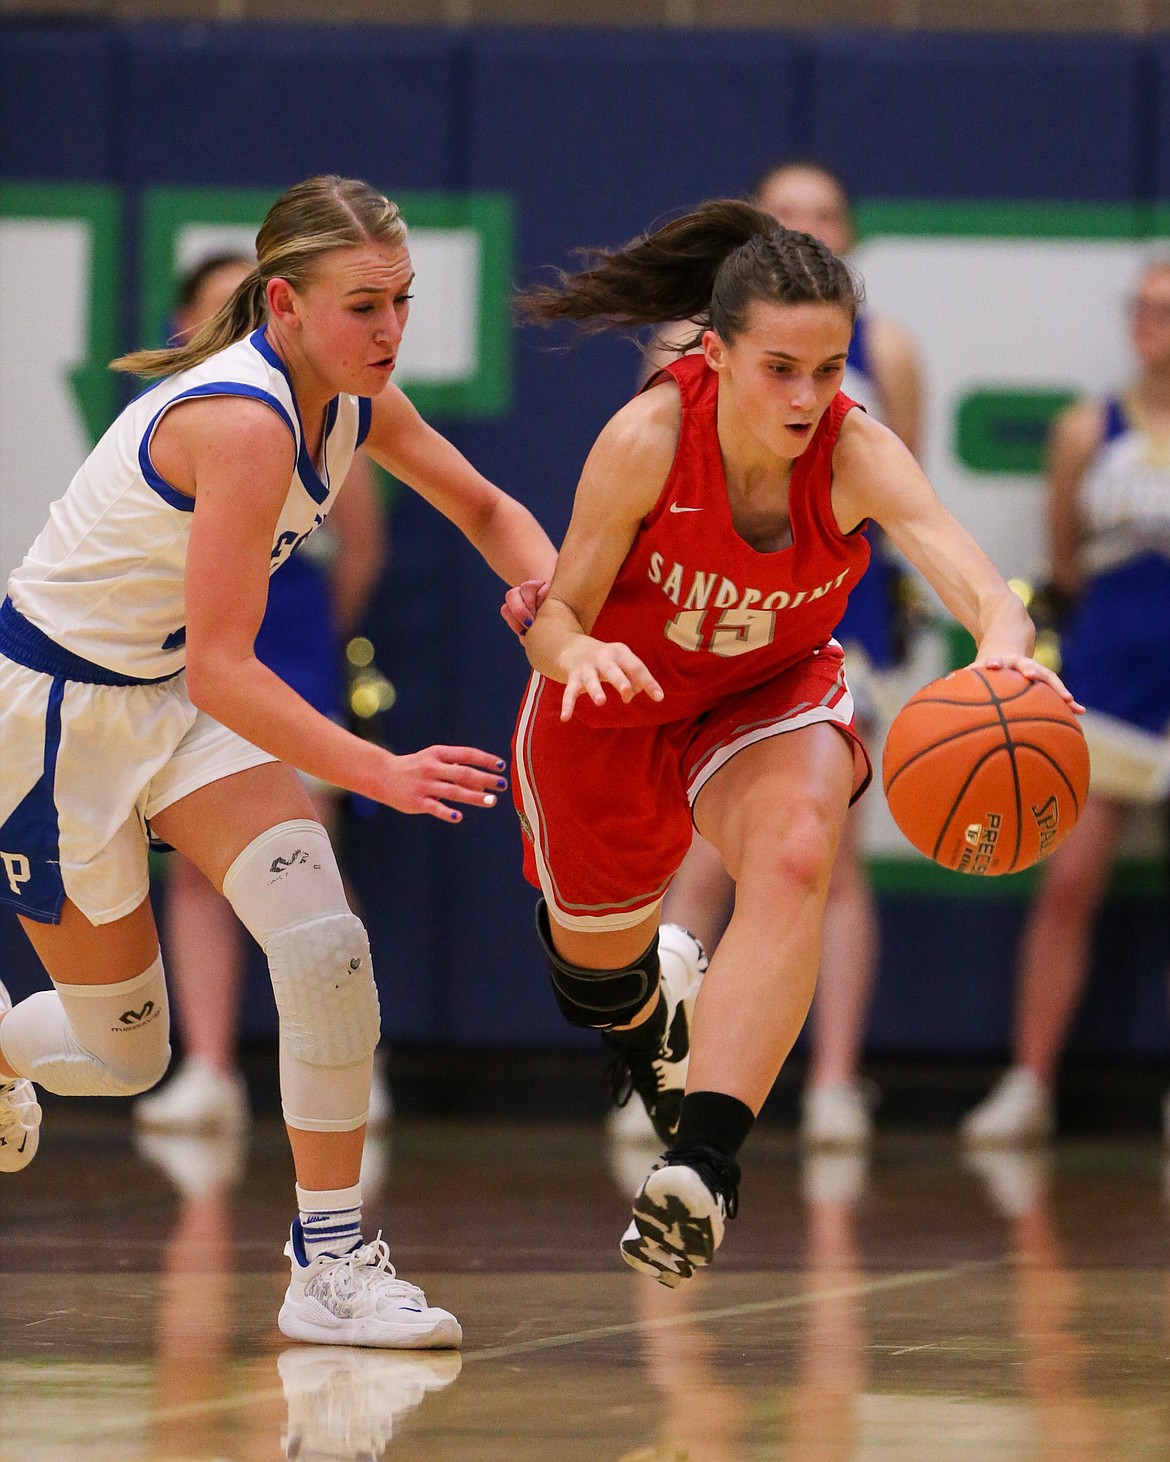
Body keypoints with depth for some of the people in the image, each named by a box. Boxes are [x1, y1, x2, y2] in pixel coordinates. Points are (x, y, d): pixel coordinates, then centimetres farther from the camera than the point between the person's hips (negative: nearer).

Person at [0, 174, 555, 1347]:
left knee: (324, 946, -14)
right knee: (122, 1052, 1)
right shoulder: (243, 422, -31)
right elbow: (222, 669, -33)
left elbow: (486, 510, 10)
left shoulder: (353, 400, -6)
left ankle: (333, 1262, -5)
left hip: (179, 701, 7)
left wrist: (546, 585, -13)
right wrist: (385, 775, -40)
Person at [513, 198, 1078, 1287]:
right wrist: (576, 648, -47)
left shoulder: (858, 454, -30)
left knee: (794, 857, -32)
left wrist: (1003, 649, -68)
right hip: (612, 702, 0)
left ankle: (702, 1164, -39)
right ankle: (649, 1029, 56)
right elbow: (556, 614, -23)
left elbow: (987, 595, -44)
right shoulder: (648, 438, -31)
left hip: (773, 695, 0)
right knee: (596, 956, 15)